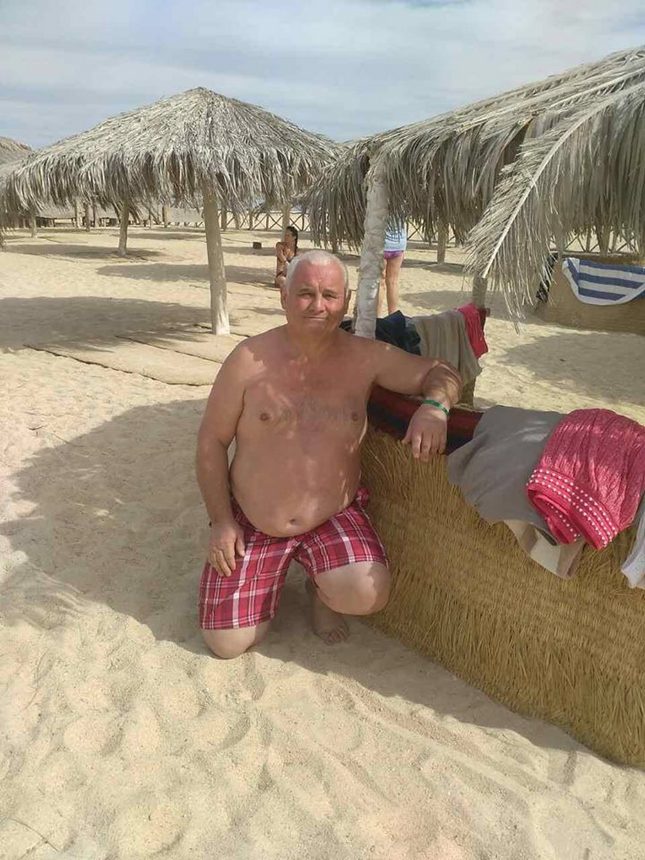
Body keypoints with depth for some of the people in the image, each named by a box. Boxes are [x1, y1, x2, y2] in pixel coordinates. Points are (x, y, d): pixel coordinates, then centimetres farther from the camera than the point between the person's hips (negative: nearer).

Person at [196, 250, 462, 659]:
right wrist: (222, 521, -7)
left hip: (335, 517, 0)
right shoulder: (250, 359, -9)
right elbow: (212, 440, -3)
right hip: (250, 524, 0)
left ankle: (323, 588, 11)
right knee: (228, 644, -1)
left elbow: (441, 372, 2)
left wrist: (434, 406, -23)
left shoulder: (366, 357, -5)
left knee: (367, 595, -26)